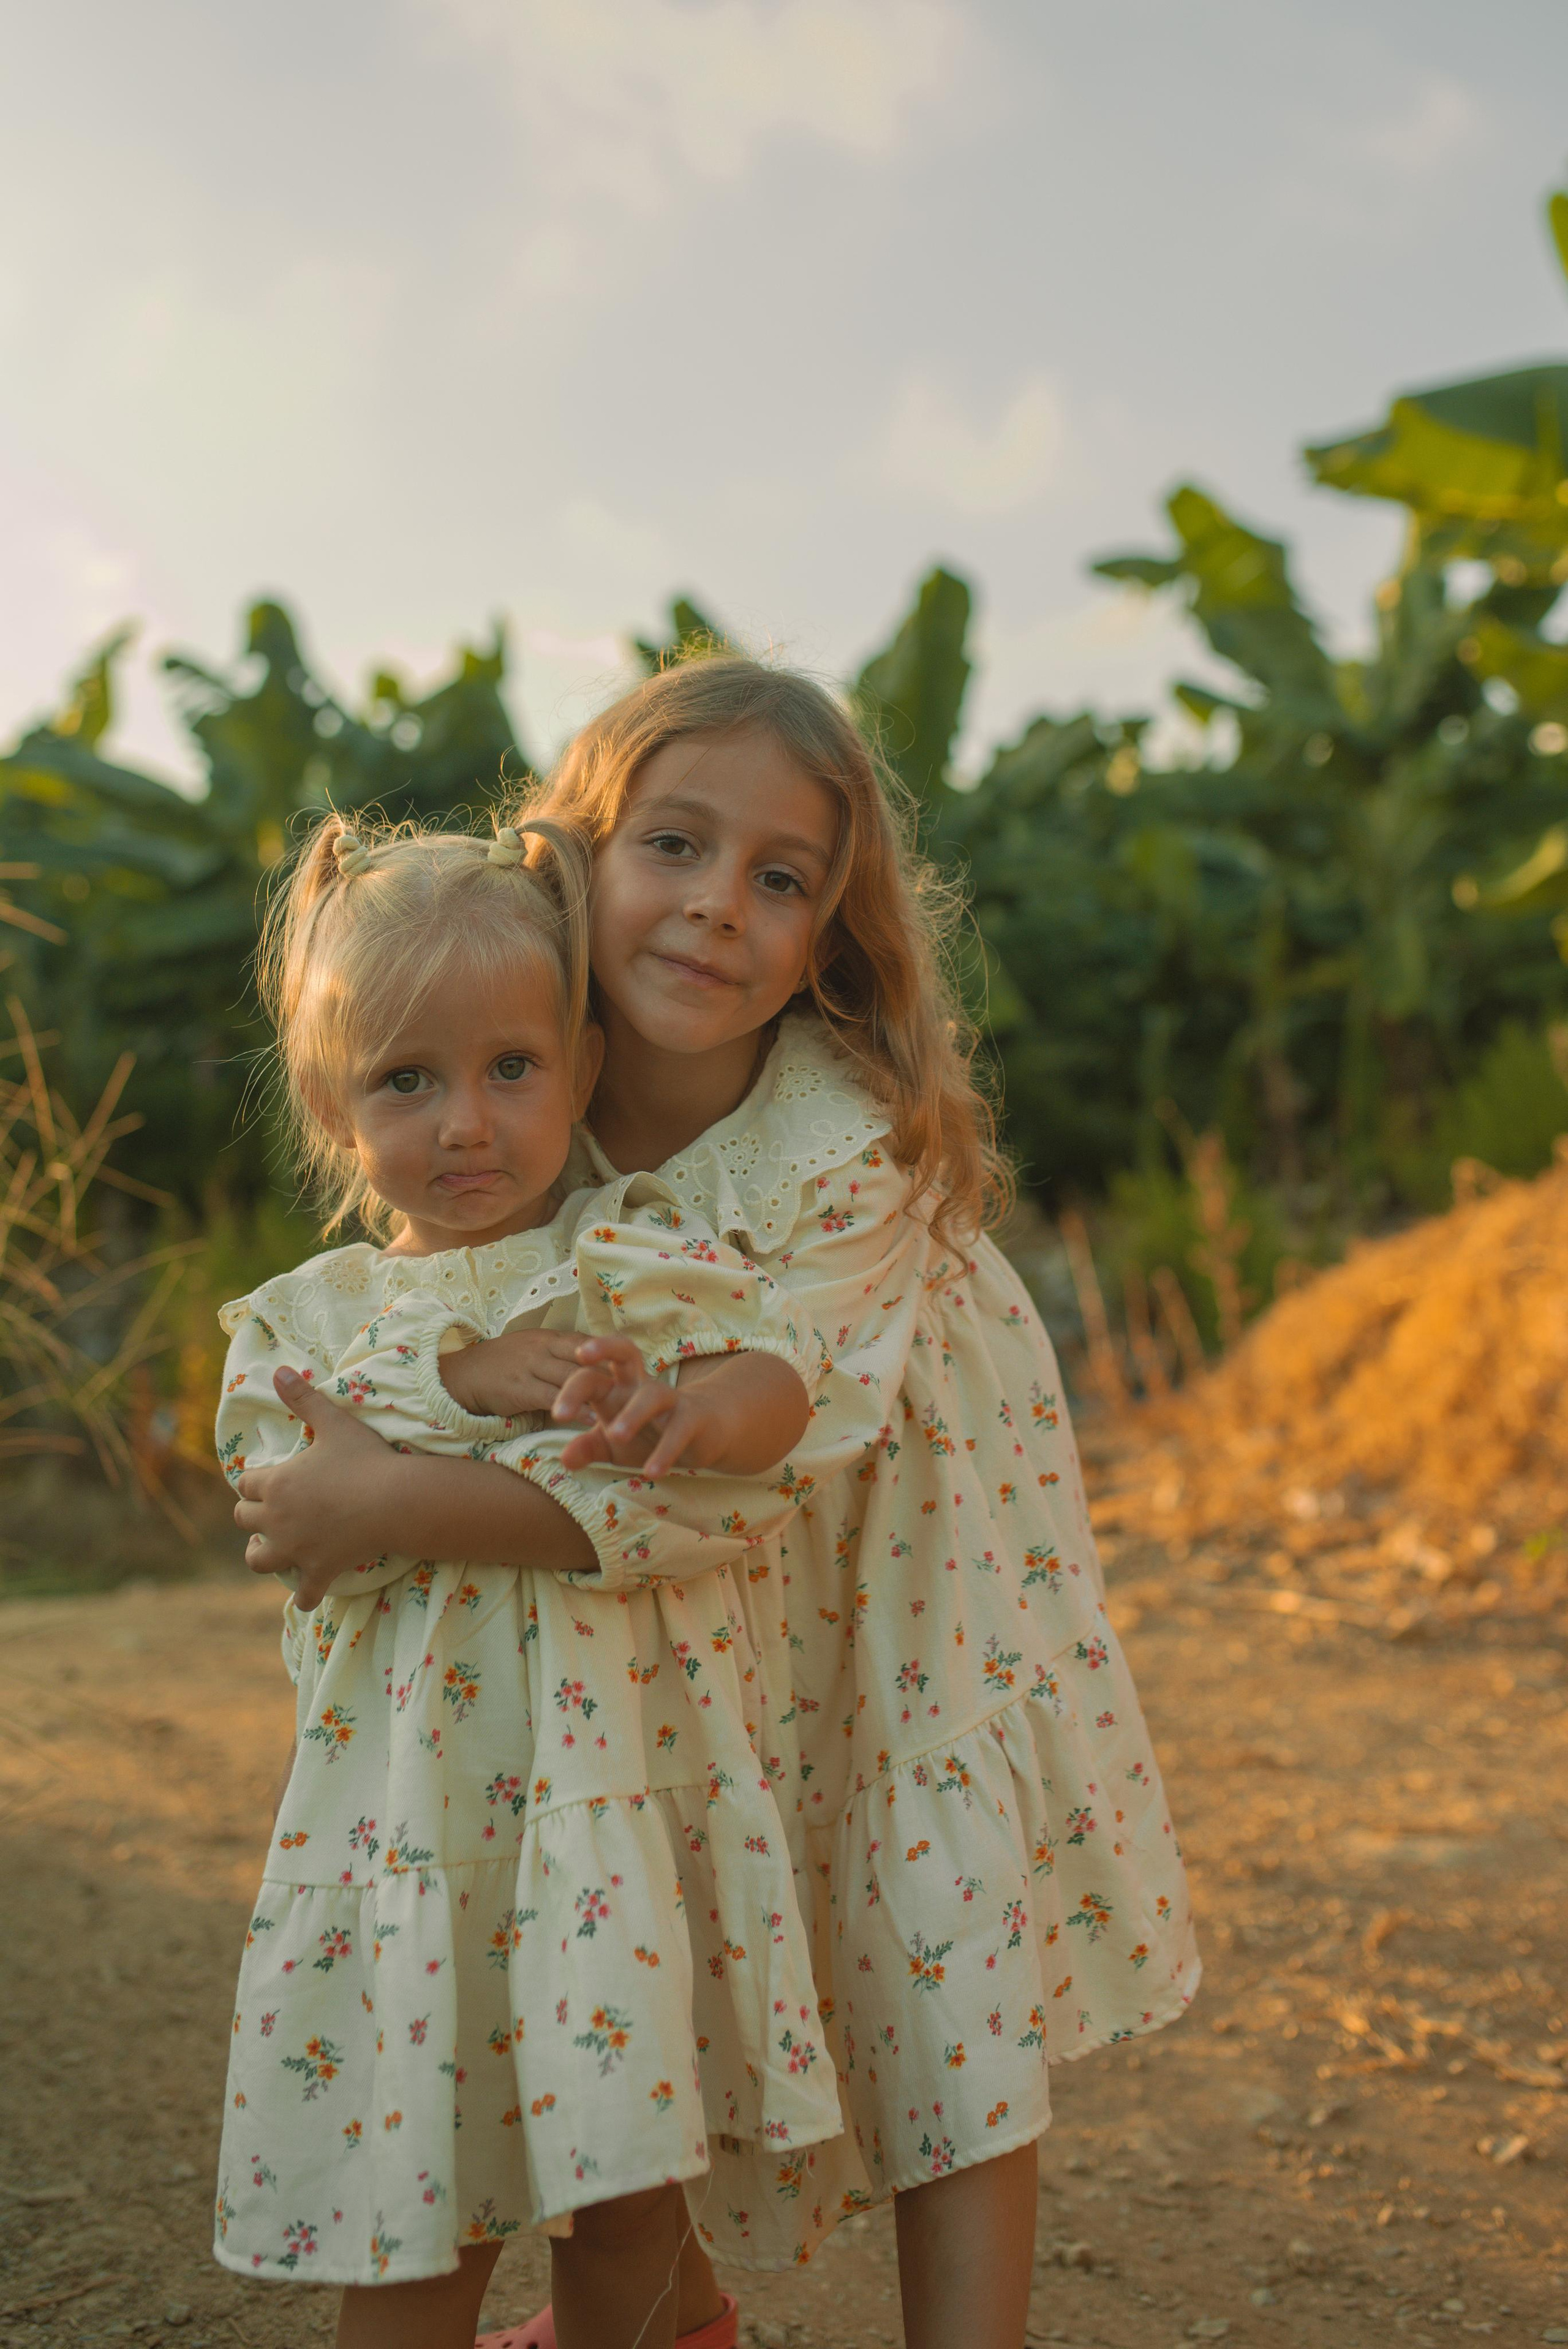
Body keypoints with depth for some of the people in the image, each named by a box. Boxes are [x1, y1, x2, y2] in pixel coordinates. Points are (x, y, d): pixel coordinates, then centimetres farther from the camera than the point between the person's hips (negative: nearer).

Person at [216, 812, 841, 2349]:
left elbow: (780, 1366, -13)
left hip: (618, 1799, -1)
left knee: (623, 2212, 9)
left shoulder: (634, 1252, 0)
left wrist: (700, 1415, -36)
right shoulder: (311, 1314, 7)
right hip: (408, 1814, 2)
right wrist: (477, 1379, -18)